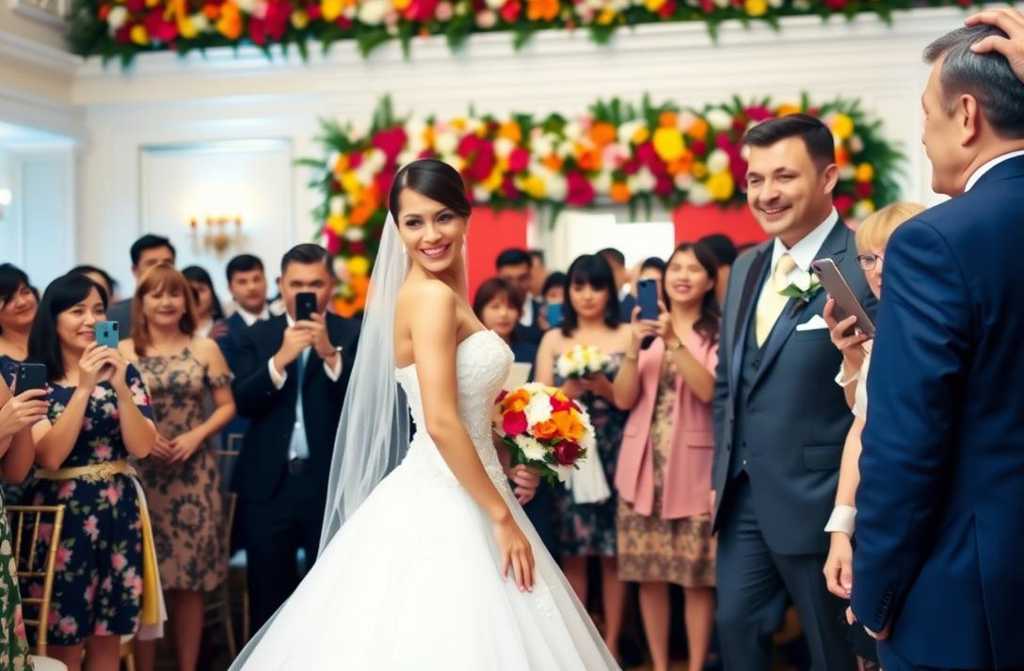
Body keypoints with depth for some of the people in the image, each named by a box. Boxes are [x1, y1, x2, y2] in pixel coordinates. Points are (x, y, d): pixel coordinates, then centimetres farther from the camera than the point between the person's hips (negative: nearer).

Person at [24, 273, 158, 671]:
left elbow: (141, 447, -6)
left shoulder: (125, 373, 4)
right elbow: (49, 456, -17)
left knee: (108, 636, 10)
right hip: (60, 514, -3)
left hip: (117, 512, 3)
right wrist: (84, 388, -22)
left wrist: (119, 387, -18)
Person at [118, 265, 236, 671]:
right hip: (139, 476, -1)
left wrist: (196, 435, -10)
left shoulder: (205, 349, 6)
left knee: (190, 580, 5)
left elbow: (227, 406, 6)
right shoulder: (123, 351, 4)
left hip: (193, 477, 1)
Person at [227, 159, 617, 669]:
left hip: (451, 495, 9)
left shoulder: (439, 293, 12)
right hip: (445, 503, -9)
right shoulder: (432, 295, -16)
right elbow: (441, 424, -23)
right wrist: (502, 516, -18)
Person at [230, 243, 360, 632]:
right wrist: (281, 358, -20)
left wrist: (330, 354, -25)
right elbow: (243, 403, -6)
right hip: (269, 484, 2)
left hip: (333, 483, -2)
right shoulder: (257, 336, 6)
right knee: (268, 597, 11)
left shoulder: (354, 335, -1)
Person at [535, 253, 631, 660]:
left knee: (613, 550, 1)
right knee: (572, 551, 2)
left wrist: (603, 387, -16)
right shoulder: (553, 340, 9)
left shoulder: (627, 337, 4)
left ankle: (611, 642, 10)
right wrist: (569, 390, -14)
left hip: (613, 455, -1)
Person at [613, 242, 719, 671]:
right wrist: (634, 347, -12)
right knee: (648, 573, 5)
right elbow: (624, 399, 2)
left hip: (693, 465, -3)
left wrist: (674, 341, -23)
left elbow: (708, 390, -15)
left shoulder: (718, 332, 0)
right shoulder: (646, 326, 10)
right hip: (644, 464, 4)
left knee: (697, 575, -2)